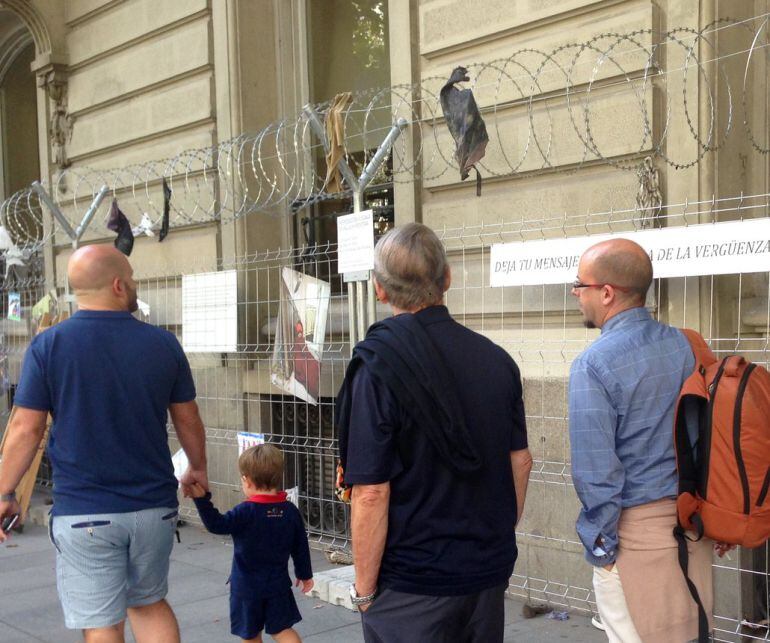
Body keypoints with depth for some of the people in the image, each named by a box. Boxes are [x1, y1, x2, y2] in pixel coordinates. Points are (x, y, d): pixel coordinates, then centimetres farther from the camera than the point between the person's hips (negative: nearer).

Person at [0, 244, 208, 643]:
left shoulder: (48, 346, -8)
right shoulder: (163, 344, -2)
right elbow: (188, 421, 8)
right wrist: (198, 469, 25)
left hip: (83, 513, -2)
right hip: (154, 508, 3)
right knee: (150, 604, 23)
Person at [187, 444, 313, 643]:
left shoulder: (246, 512, -19)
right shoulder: (290, 511, -3)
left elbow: (217, 524, -26)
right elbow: (300, 546, 5)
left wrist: (201, 499, -30)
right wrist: (305, 574, 18)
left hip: (247, 585, -3)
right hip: (277, 583, 4)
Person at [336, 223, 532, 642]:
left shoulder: (377, 367, -17)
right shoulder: (496, 359, 0)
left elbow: (372, 493, -19)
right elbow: (521, 460, 7)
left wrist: (364, 590, -9)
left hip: (411, 584, -5)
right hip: (490, 571, 5)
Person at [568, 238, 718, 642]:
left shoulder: (593, 365, -17)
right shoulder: (685, 345, 3)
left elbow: (595, 470, -18)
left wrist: (600, 545, -7)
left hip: (635, 527, -6)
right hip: (692, 520, 6)